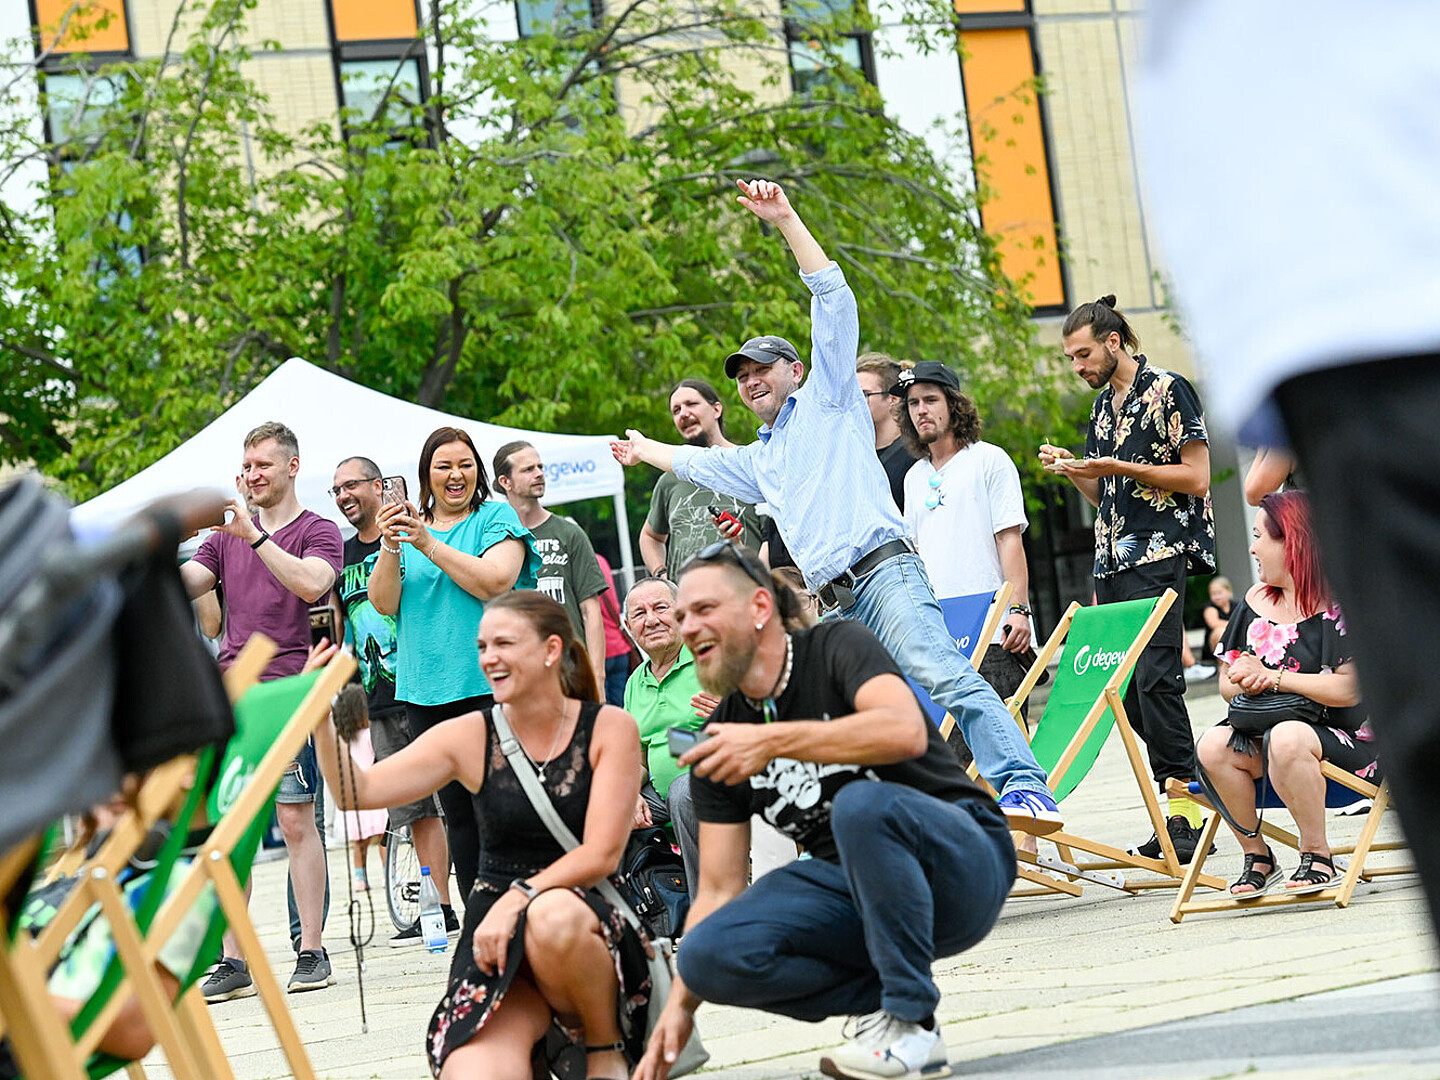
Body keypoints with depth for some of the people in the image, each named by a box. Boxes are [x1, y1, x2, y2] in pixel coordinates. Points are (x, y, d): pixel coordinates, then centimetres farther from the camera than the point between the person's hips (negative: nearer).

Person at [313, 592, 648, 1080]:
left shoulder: (609, 729, -1)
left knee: (555, 916, -39)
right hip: (497, 940, 0)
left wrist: (519, 899, -23)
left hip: (587, 921, 0)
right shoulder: (470, 737, 3)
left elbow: (601, 855, -9)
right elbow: (358, 792, -4)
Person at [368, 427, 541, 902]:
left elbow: (496, 582, -13)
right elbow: (383, 602, 6)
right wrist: (390, 548, -10)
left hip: (489, 684, -4)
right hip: (426, 692, 4)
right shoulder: (408, 524, 16)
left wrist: (430, 545, -14)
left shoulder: (496, 516, 4)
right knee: (457, 812, 7)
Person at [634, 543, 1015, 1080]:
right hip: (852, 888, 5)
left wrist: (773, 741, -30)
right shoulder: (719, 742, 5)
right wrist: (680, 1004, -7)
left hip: (961, 864, -5)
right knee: (709, 953, -20)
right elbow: (718, 890, 4)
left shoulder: (837, 646, -9)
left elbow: (906, 732, -30)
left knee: (862, 803, -38)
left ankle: (910, 1022, -23)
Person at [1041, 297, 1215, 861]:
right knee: (1125, 686, 1)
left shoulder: (1168, 391, -4)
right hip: (1113, 560, 8)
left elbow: (1197, 477, -10)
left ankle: (1184, 806, -13)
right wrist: (1073, 470, 6)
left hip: (1158, 556, -8)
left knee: (1153, 677, -16)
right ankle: (1178, 797, 6)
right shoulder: (1103, 406, 20)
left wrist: (1117, 466, -13)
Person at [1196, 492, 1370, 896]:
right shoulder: (1255, 602, 13)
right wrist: (1245, 683, -11)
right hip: (1263, 729, 6)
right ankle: (1257, 855, -8)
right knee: (1213, 746, -24)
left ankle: (1317, 855, -20)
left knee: (1287, 738, -38)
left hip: (1343, 737, -6)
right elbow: (1228, 684, 14)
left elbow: (1348, 690, -18)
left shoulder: (1340, 604, -8)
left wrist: (1270, 678, -15)